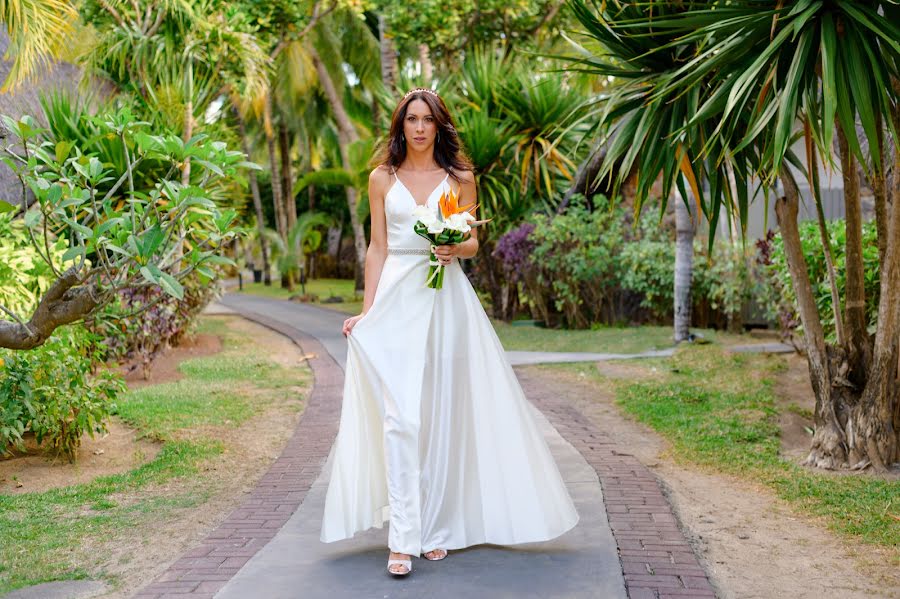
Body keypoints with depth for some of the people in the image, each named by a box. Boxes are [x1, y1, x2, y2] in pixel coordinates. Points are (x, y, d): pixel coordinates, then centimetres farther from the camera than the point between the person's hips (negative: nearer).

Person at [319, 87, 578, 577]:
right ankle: (403, 538, -11)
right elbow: (377, 248, 8)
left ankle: (436, 527, 16)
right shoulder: (382, 178, 8)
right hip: (397, 300, -1)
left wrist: (457, 248, -13)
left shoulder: (460, 178, 8)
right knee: (399, 416, -11)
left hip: (446, 302, 1)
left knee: (442, 413, 3)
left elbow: (473, 244, 10)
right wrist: (366, 310, 1)